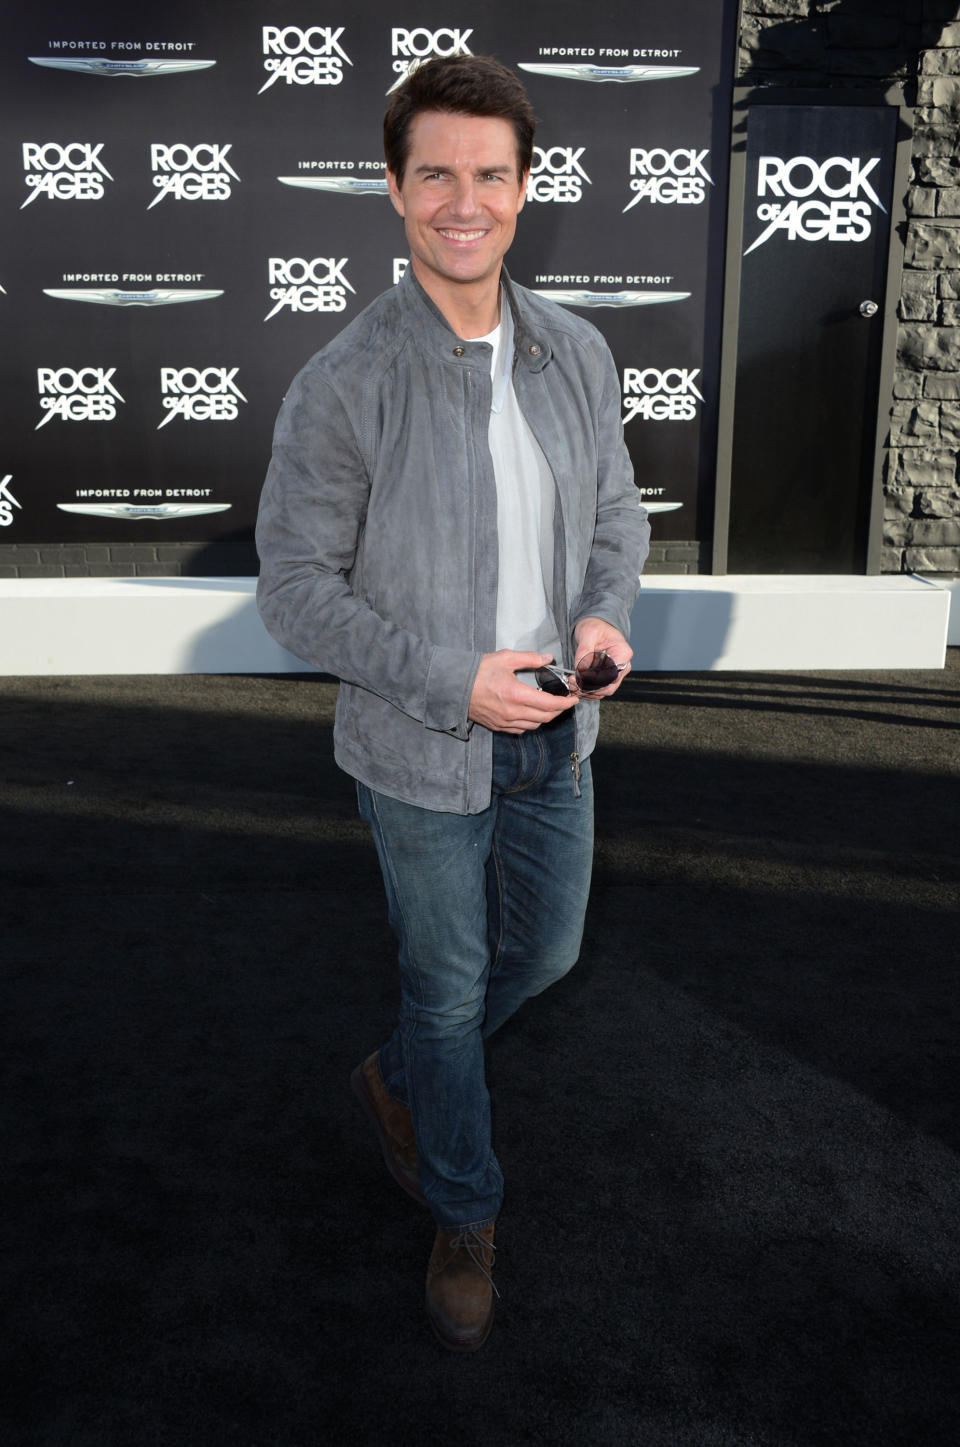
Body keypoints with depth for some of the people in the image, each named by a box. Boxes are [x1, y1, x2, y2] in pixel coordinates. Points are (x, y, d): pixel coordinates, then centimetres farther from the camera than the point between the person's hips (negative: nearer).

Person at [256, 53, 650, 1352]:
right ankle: (463, 1212, 39)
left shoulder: (577, 354, -3)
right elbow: (294, 586, -14)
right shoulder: (342, 386, -18)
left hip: (554, 735, 6)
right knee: (450, 987, 12)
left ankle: (400, 1080, 52)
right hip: (422, 755, -5)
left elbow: (616, 512, 10)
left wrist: (606, 614, -12)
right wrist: (453, 682, -22)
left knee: (546, 951, 22)